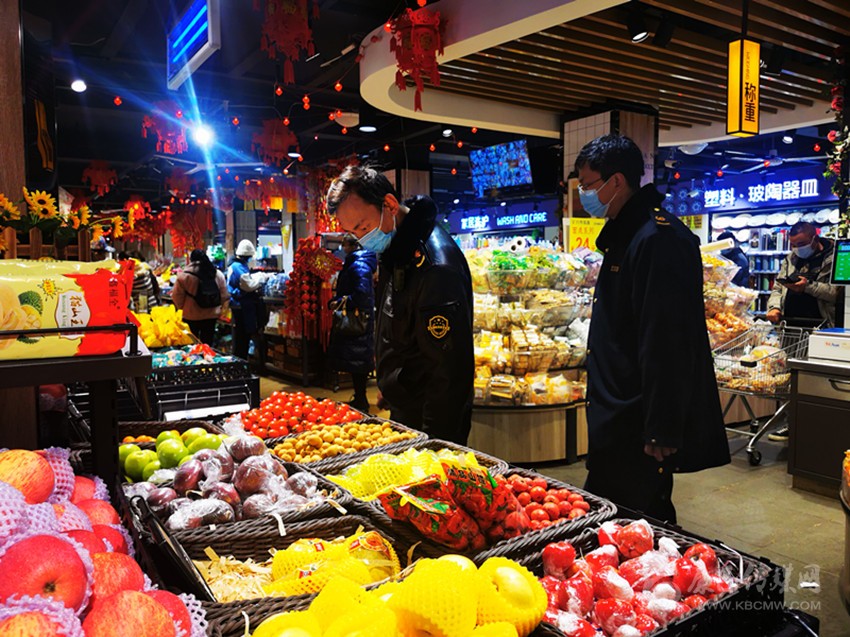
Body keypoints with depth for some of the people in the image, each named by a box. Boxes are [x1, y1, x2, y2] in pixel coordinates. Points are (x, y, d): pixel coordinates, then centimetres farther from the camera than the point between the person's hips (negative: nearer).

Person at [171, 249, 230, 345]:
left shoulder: (184, 275, -10)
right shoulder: (218, 274, -1)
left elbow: (177, 296, -6)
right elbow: (224, 295, 4)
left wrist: (182, 308, 11)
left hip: (191, 316, -2)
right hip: (211, 315, 3)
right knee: (207, 343, 11)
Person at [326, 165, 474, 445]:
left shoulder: (436, 266, -27)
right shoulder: (393, 248, 5)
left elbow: (451, 368, -27)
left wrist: (433, 440, -24)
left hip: (431, 421, -9)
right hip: (402, 411, 9)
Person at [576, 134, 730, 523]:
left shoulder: (657, 240, -21)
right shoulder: (624, 235, 12)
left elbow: (667, 345, -24)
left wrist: (661, 432, -22)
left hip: (642, 427, -10)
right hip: (617, 419, 10)